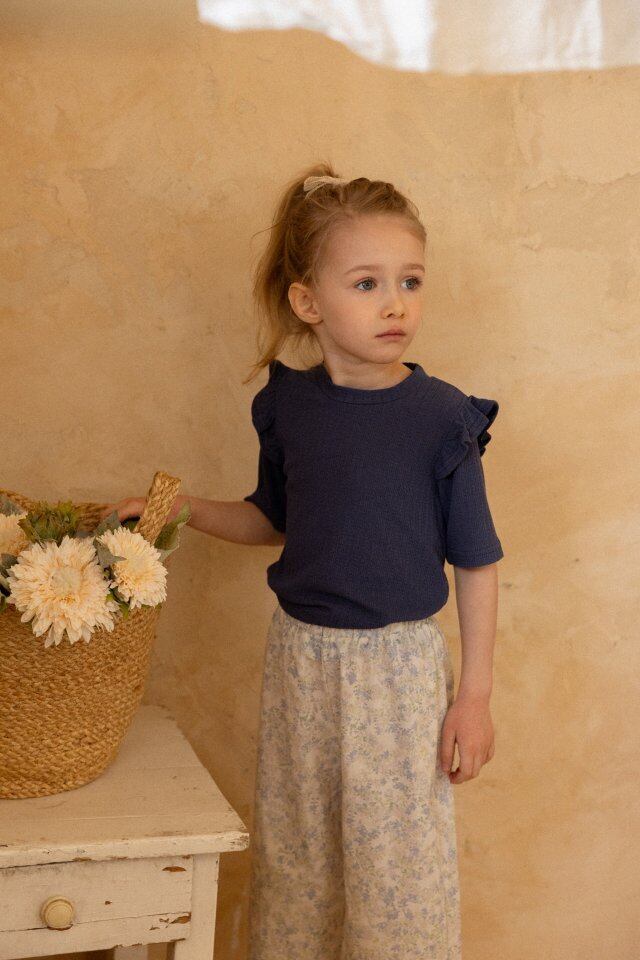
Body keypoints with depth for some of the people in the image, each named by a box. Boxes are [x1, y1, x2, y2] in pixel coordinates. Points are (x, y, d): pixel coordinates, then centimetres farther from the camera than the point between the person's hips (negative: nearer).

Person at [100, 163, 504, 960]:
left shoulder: (441, 416, -13)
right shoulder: (286, 404, -3)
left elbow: (475, 564, -7)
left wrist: (475, 695, -6)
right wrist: (180, 509, 2)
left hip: (400, 664, -3)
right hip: (300, 655, 4)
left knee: (398, 861, 7)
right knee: (294, 857, 17)